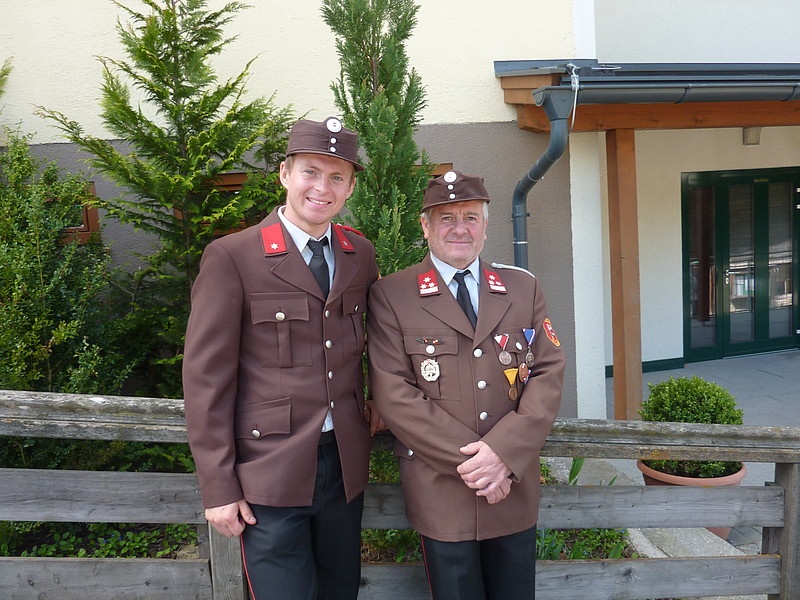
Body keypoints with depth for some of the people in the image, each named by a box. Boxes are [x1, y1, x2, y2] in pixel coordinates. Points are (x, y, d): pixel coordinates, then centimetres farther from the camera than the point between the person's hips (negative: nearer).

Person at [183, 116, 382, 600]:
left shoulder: (361, 254, 6)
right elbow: (206, 377, -10)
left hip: (347, 467, 5)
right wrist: (218, 488, -10)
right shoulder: (231, 257, -10)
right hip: (270, 472, -5)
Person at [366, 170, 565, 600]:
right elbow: (394, 394, -11)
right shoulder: (390, 296, -4)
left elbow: (548, 374, 0)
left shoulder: (524, 288, 7)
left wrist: (503, 452, -14)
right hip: (440, 492, -3)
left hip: (515, 488, 3)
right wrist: (468, 460, -15)